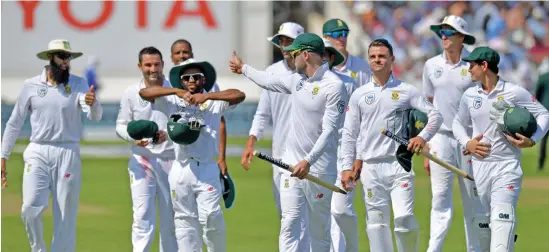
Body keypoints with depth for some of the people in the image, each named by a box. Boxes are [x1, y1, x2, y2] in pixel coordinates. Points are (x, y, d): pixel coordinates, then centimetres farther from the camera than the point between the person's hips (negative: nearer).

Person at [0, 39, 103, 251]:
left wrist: (92, 104, -37)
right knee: (31, 208, -14)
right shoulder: (31, 85, 4)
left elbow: (95, 116, -13)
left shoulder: (78, 85, 1)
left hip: (68, 154, 0)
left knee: (65, 216, 0)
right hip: (38, 153, 0)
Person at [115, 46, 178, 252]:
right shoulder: (130, 94, 3)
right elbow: (121, 125, 7)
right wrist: (133, 137, -15)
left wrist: (168, 134, -20)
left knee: (170, 217, 8)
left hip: (170, 160, 1)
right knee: (142, 216, -9)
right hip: (142, 160, -1)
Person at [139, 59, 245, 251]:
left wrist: (207, 96, -21)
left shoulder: (213, 103, 4)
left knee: (211, 217, -12)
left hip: (207, 169, -2)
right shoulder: (173, 103, 6)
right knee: (185, 220, 6)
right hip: (181, 169, 2)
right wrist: (177, 91, -15)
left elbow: (239, 95, -11)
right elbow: (144, 92, -4)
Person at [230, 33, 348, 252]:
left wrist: (308, 161, -29)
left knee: (319, 229, 2)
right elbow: (270, 81, 33)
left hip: (319, 168, -6)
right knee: (289, 224, -5)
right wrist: (244, 68, 49)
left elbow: (329, 130, -20)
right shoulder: (297, 80, 11)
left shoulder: (334, 86, -13)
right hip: (292, 164, 6)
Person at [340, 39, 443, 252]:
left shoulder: (406, 91, 4)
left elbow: (435, 115, 3)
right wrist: (347, 167, 3)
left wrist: (423, 137, -14)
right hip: (371, 167, 2)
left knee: (404, 217, -14)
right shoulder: (359, 95, 9)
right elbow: (349, 134, 10)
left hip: (399, 164, -2)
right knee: (376, 222, 2)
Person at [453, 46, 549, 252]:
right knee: (481, 220, 8)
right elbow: (458, 123, 22)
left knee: (502, 217, -19)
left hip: (507, 166, -5)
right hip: (479, 164, 5)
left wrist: (532, 140, -14)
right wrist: (467, 143, 2)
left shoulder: (514, 93, -6)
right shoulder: (469, 95, 7)